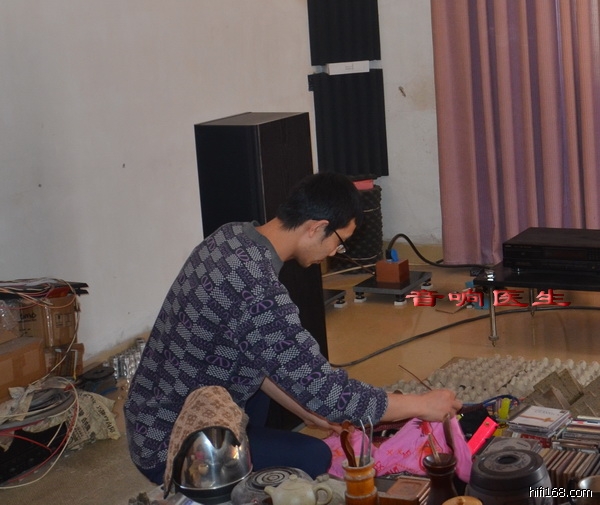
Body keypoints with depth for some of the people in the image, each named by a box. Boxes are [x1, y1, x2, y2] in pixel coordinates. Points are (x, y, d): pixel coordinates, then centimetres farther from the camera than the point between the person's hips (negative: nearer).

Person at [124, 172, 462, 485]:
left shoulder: (232, 237, -1)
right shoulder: (259, 291, -29)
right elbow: (326, 391, -24)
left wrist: (305, 410, 14)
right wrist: (423, 405, -11)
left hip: (152, 421, 9)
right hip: (171, 450, -9)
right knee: (314, 457, -11)